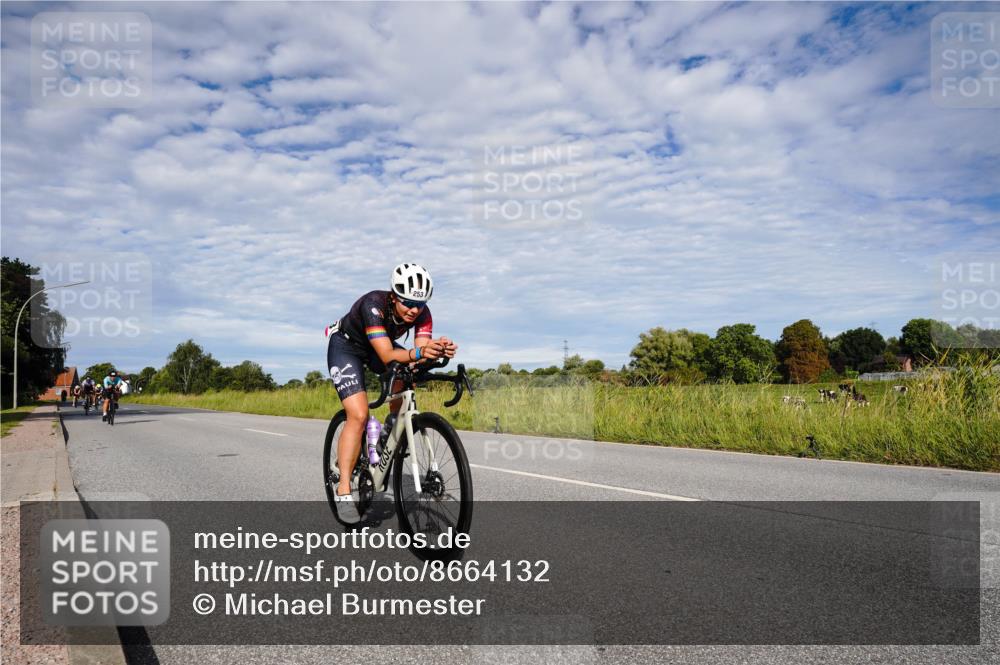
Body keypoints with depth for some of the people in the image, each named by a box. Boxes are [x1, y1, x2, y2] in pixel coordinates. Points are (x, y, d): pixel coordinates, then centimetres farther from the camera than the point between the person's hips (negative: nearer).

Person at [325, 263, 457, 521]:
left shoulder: (422, 313, -23)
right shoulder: (374, 304, -38)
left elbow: (421, 350, -32)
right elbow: (387, 355, -46)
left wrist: (439, 350, -54)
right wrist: (418, 353, -64)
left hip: (379, 347, 7)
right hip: (346, 347, -6)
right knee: (359, 415, -21)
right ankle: (344, 492, -15)